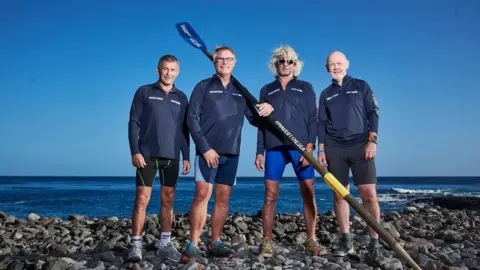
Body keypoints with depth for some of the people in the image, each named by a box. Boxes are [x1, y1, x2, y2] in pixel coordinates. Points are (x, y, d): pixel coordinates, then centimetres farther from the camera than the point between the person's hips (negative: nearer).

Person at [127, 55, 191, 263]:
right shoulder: (144, 92, 4)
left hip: (171, 157, 3)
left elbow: (184, 130, 14)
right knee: (142, 199, -7)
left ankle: (164, 244, 13)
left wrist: (186, 156, 9)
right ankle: (136, 246, -2)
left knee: (168, 200, 5)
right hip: (147, 155, -3)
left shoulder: (181, 98, 13)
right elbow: (133, 123, -1)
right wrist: (135, 151, -10)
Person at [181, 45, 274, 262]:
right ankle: (193, 245, -7)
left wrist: (266, 109, -10)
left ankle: (215, 244, 13)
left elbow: (254, 120, 14)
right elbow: (192, 120, -4)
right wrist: (205, 149, -12)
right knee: (202, 194, -11)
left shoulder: (240, 91, 15)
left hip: (231, 154, 4)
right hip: (207, 151, -4)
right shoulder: (203, 87, 3)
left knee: (223, 198, 5)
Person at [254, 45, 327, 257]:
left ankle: (311, 240, 6)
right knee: (270, 195, -2)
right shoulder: (267, 90, 15)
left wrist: (310, 145, -9)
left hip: (301, 147, 0)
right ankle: (266, 242, 3)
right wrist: (260, 152, 6)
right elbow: (262, 123, 13)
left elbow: (312, 119, 4)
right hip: (274, 147, 1)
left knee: (308, 193, -2)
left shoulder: (305, 88, 12)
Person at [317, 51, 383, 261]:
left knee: (369, 195, -11)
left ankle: (374, 242, -3)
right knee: (339, 195, 0)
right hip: (334, 149, 3)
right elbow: (322, 124, 14)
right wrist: (321, 150, 5)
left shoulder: (361, 86, 10)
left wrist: (372, 141, -7)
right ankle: (346, 241, 8)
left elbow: (373, 114, 4)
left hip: (361, 146, -2)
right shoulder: (325, 94, 16)